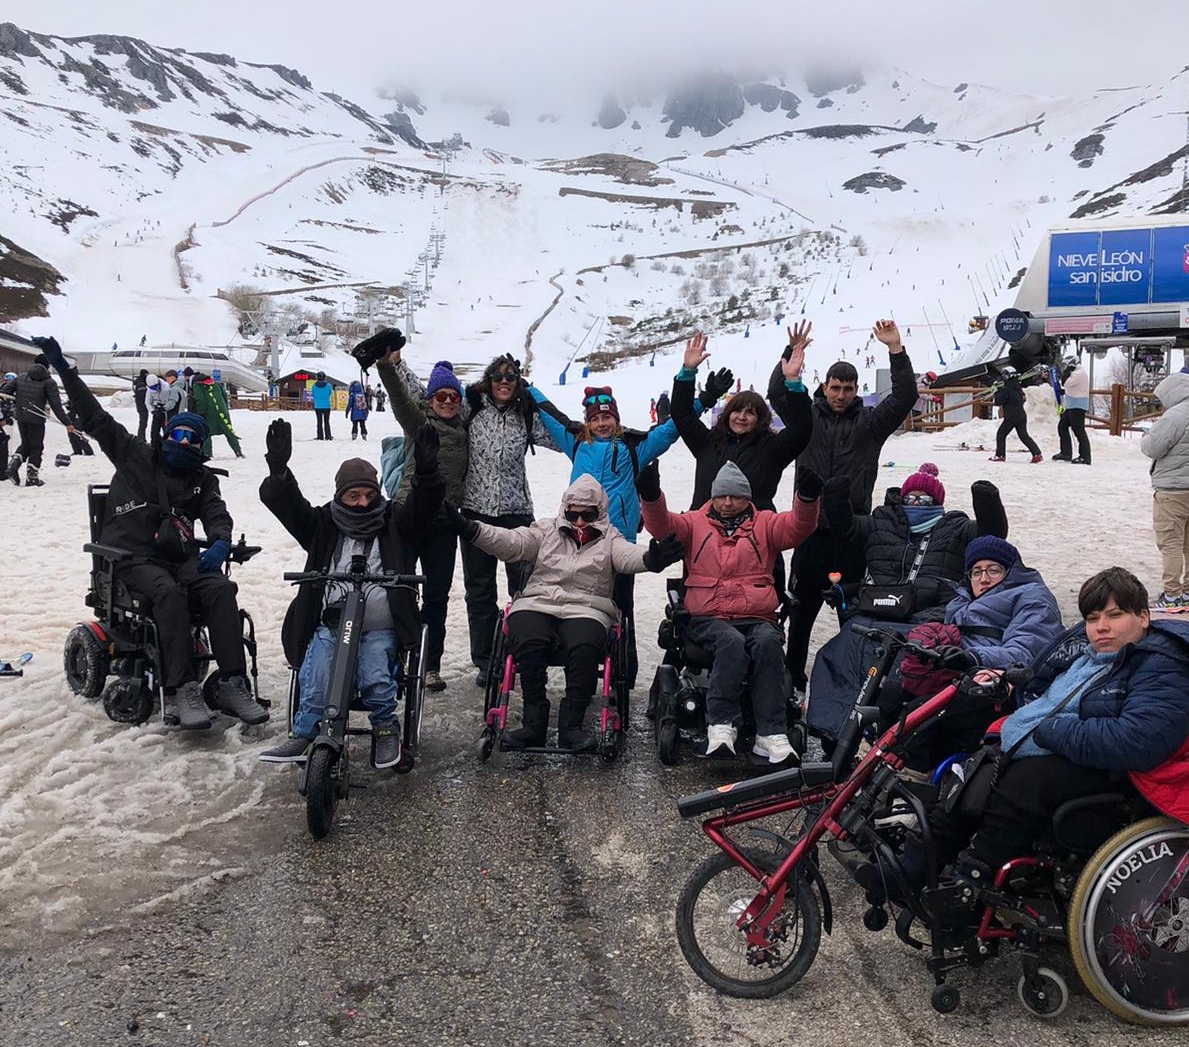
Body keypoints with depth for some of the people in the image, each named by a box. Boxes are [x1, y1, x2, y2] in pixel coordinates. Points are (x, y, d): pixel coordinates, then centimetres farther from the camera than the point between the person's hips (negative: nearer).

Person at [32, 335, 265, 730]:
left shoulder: (203, 480, 17)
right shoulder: (134, 455, 14)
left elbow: (217, 515, 3)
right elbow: (94, 417, 13)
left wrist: (221, 543, -21)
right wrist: (62, 366, 9)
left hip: (180, 556, 2)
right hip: (132, 555, -2)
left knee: (220, 587, -27)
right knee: (168, 591, -34)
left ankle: (232, 685, -33)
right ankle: (182, 690, -39)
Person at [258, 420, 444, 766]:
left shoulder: (394, 522, 11)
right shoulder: (323, 524, 12)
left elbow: (423, 503, -6)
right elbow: (281, 500, 1)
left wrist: (426, 470, -26)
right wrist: (278, 468, -20)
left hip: (380, 628, -1)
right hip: (329, 624, 1)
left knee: (375, 678, -25)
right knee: (314, 678, -24)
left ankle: (386, 728, -2)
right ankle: (303, 735, -10)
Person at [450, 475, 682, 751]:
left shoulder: (609, 538, 17)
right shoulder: (545, 531, 20)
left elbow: (628, 555, -4)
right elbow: (511, 542, 5)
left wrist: (651, 559, -30)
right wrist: (470, 529, -12)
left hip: (586, 610, -1)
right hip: (536, 605, 1)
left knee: (586, 646, -33)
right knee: (530, 642, -31)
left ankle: (570, 726, -26)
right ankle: (534, 722, -25)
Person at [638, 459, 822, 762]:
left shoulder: (764, 524, 19)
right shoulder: (695, 523, 18)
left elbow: (798, 526, 0)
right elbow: (662, 524, -1)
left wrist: (807, 498, -21)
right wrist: (651, 496, -22)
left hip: (758, 618, 1)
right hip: (708, 619, -1)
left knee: (767, 642, -32)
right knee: (732, 641, -34)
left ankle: (771, 734, -32)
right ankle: (721, 726, -33)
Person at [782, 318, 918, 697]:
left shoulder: (869, 422, 7)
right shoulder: (807, 416, 8)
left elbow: (905, 397, -4)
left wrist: (895, 350, -14)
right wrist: (792, 353, -19)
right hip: (811, 528, 0)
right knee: (803, 608, 7)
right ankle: (794, 679, 18)